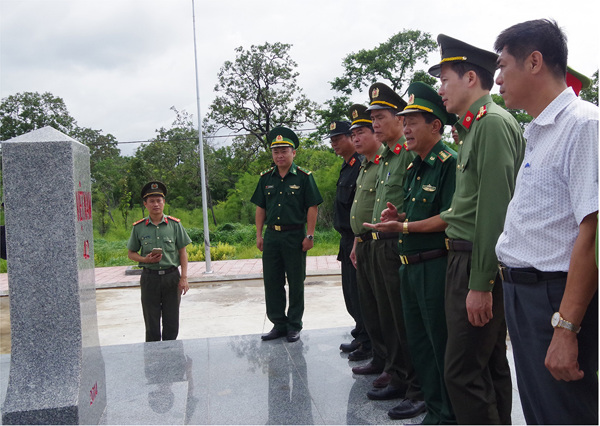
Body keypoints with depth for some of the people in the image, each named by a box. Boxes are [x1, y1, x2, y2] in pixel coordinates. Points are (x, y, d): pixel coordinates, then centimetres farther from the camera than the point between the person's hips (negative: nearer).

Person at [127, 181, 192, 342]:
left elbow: (183, 252, 4)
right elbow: (131, 253, 9)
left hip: (171, 275, 0)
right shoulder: (139, 227, 2)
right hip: (149, 277, 0)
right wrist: (146, 259, -12)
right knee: (151, 323, 6)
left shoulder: (174, 224, 1)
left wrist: (184, 277, -3)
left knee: (171, 322, 7)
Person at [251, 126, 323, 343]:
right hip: (272, 236, 4)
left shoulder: (304, 177, -3)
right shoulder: (266, 178, 10)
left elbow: (312, 207, -5)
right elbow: (260, 208, 13)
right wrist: (259, 235, 8)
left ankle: (294, 326, 17)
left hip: (295, 236, -4)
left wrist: (309, 236, -10)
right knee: (272, 282, 8)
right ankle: (278, 324, 21)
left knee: (296, 283, 5)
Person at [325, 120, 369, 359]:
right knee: (350, 292, 17)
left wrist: (357, 243, -23)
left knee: (359, 293, -3)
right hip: (347, 239, 10)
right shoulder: (346, 168, 17)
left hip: (358, 239, -10)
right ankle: (361, 336, 30)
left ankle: (368, 343, 9)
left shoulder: (362, 166, -15)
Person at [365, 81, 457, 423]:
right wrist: (398, 216, 2)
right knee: (418, 341, 17)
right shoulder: (414, 167, 16)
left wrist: (404, 227, -19)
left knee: (441, 343, 2)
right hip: (411, 265, 10)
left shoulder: (450, 163, -13)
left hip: (436, 264, -9)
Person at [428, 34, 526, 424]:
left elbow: (495, 209, -21)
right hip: (465, 258, 10)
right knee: (491, 365, 17)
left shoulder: (494, 122, -13)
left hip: (481, 266, -10)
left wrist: (480, 284, -22)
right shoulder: (475, 126, 17)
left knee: (463, 370, -5)